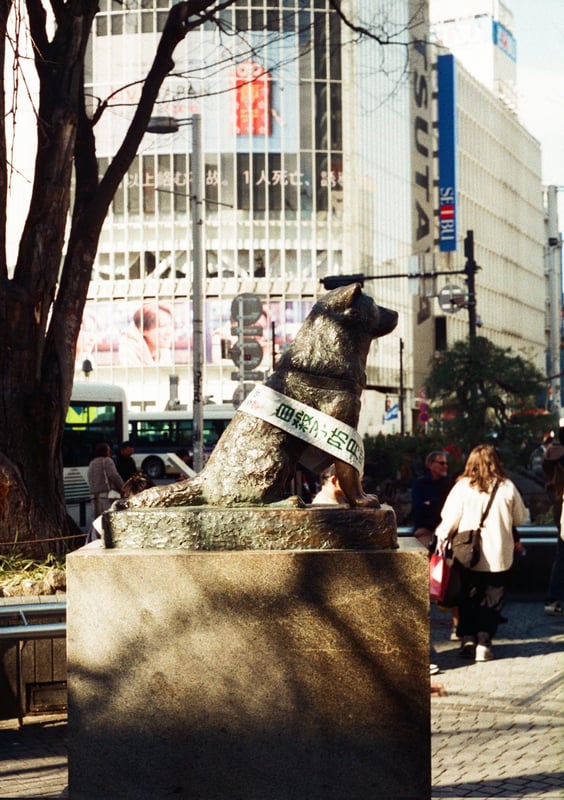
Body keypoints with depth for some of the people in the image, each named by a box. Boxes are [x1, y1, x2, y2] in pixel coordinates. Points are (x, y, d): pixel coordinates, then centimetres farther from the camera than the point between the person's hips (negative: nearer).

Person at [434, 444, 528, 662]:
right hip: (499, 556, 0)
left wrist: (441, 539, 11)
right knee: (492, 602, 7)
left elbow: (449, 520, -4)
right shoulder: (507, 487, -5)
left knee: (468, 598, 15)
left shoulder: (463, 487, -7)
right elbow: (519, 519, 5)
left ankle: (468, 638, 8)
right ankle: (484, 642, 1)